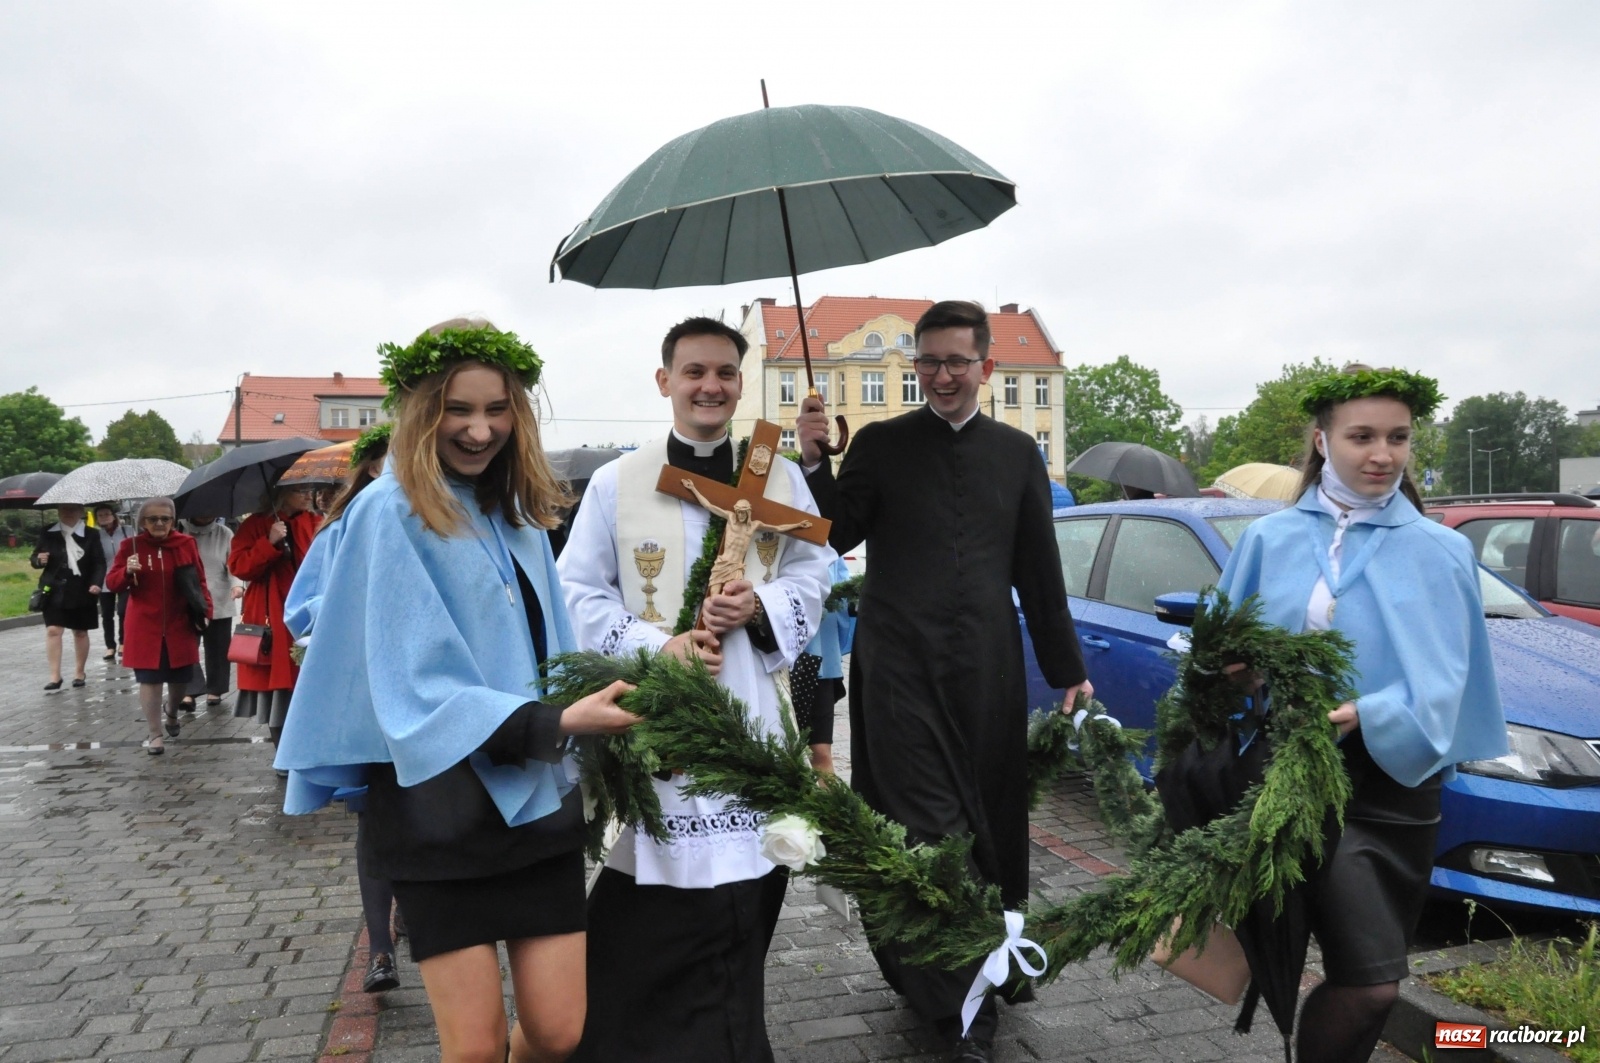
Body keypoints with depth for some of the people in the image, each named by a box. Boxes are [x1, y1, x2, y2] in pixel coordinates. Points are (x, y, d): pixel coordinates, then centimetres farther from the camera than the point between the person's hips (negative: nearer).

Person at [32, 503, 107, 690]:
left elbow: (99, 563, -4)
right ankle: (55, 676, -6)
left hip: (81, 592, 0)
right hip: (54, 590, 1)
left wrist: (96, 582, -19)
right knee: (53, 630, -9)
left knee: (80, 632, 9)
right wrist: (39, 560, -16)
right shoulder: (47, 534, 2)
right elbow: (34, 558, 8)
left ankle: (79, 672, 23)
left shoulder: (90, 535, -2)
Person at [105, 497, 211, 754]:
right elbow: (112, 582, -1)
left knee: (180, 676, 11)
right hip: (145, 627, -1)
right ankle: (154, 735, 10)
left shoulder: (186, 544, 0)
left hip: (180, 625, 2)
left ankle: (172, 712, 42)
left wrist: (205, 610, -5)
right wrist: (128, 571, -21)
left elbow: (199, 581, 4)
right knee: (149, 679, -2)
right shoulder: (131, 546, -2)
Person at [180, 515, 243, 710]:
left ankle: (215, 689, 22)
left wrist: (237, 584, -25)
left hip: (219, 603, 1)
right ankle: (189, 691, -6)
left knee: (217, 649, 10)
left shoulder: (224, 534, 1)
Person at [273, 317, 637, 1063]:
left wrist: (575, 713, 0)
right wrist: (553, 724, -25)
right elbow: (417, 685, -16)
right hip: (441, 807, -5)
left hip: (536, 797, 6)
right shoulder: (390, 513, -9)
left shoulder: (517, 511, 11)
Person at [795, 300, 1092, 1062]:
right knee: (927, 829, -3)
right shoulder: (879, 444, 4)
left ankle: (989, 968, 27)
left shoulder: (1016, 453, 10)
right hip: (900, 668, -2)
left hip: (987, 671, 3)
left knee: (991, 822, 9)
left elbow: (1040, 571, 12)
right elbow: (838, 537, -2)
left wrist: (1068, 671, 12)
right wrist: (812, 462, -16)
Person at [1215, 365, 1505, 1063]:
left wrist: (1368, 715, -23)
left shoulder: (1441, 552, 4)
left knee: (1361, 976, 12)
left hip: (1392, 778, 2)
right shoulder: (1271, 539, 5)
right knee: (1371, 979, -15)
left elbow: (1440, 682, -5)